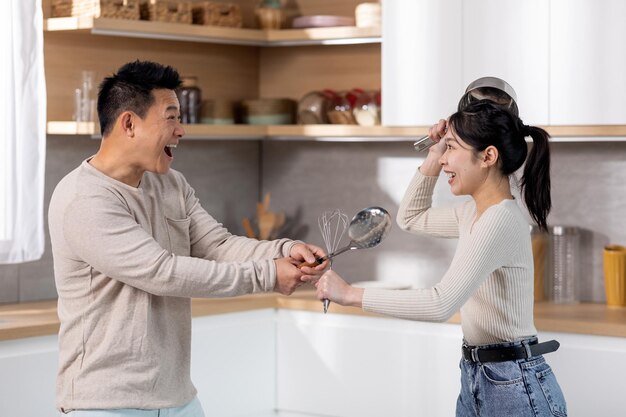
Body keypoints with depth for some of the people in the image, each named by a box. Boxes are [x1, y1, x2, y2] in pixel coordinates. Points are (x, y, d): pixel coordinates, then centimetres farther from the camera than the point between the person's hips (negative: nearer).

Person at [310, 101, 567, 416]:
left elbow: (441, 304, -29)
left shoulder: (500, 220, -20)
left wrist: (352, 294, -24)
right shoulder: (476, 212, 9)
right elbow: (410, 218, 25)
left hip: (513, 387, -9)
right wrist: (435, 155, 12)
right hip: (476, 379, 9)